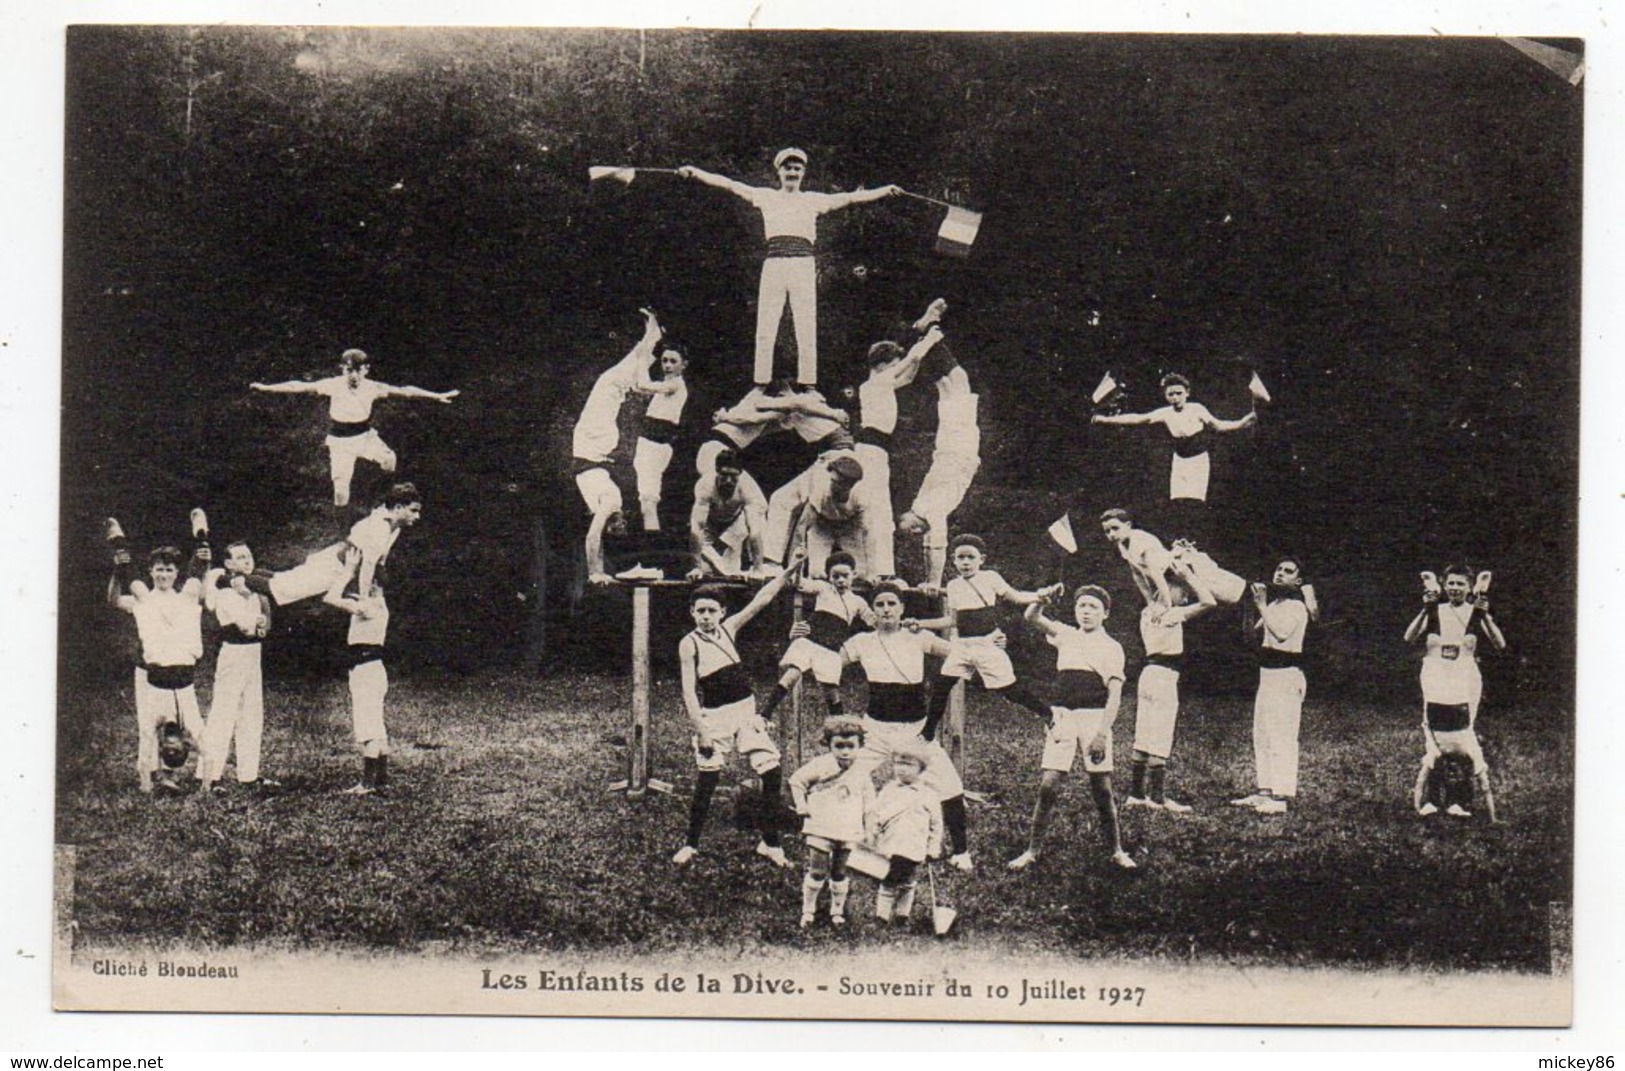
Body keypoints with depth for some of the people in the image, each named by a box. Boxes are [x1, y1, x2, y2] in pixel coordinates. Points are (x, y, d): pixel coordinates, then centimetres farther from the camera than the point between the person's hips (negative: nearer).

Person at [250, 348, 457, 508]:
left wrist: (437, 396, -11)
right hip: (340, 440, -2)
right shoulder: (333, 385, -17)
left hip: (365, 435, 2)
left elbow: (404, 391, -10)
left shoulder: (372, 388, -13)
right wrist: (267, 388, -17)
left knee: (388, 460, -16)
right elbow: (300, 386, -15)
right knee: (340, 490, -5)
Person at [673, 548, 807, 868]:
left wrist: (788, 572, -4)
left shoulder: (728, 629, 6)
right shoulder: (689, 644, -6)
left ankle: (770, 842, 8)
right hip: (714, 717, -4)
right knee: (707, 780, -6)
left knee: (772, 772, -3)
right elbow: (689, 691, -9)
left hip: (746, 710, 4)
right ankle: (691, 844, 13)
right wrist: (700, 730, -14)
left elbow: (760, 601, 3)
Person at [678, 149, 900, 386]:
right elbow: (729, 185, 8)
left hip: (803, 266, 0)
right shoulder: (766, 196, 13)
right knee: (765, 329, -4)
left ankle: (807, 385, -1)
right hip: (774, 266, 0)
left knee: (806, 329, -3)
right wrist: (696, 173, 1)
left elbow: (850, 198, 11)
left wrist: (886, 191, 6)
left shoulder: (813, 200, 14)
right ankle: (761, 385, -2)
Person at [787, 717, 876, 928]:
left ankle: (837, 911, 24)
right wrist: (802, 807, -3)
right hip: (820, 830, -3)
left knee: (840, 873, 10)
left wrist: (868, 831, 10)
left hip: (848, 834, 3)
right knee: (817, 872, -3)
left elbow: (868, 804, 13)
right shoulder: (821, 765, -6)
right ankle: (807, 910, 12)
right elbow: (796, 781, 3)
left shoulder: (862, 774, 4)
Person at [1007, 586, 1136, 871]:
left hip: (1095, 717, -2)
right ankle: (1033, 850, 2)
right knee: (1048, 784, -5)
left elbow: (1114, 695, -4)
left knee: (1102, 788, -1)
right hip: (1063, 716, 2)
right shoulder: (1065, 636, 13)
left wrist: (1102, 733, -13)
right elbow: (1032, 617, 5)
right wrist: (1041, 601, -16)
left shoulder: (1111, 647, 3)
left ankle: (1116, 850, 12)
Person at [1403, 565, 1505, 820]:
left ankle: (1458, 801, 2)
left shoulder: (1475, 615, 2)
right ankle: (1427, 799, 4)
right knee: (1431, 747, 0)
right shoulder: (1435, 613, 4)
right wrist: (1425, 610, -18)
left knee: (1466, 742, -3)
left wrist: (1484, 615, -18)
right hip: (1435, 688, 1)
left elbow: (1500, 644, -9)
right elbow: (1409, 638, -9)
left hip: (1466, 687, 0)